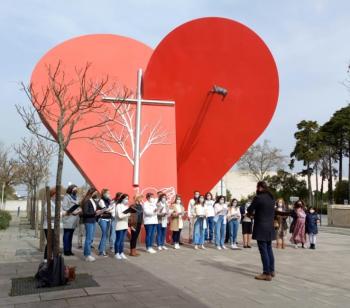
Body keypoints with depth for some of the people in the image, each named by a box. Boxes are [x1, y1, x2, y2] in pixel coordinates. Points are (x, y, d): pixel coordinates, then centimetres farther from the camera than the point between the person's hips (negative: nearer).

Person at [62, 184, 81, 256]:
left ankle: (69, 250, 16)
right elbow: (64, 207, -13)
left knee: (70, 235, 11)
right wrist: (72, 212, -18)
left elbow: (78, 206, 21)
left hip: (74, 220, 7)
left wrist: (79, 210, 0)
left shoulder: (76, 197, 18)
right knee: (67, 235, -3)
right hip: (68, 219, -7)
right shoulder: (66, 197, -5)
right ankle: (66, 250, 2)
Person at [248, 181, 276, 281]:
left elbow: (250, 211, -7)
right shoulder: (271, 198, 8)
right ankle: (271, 271, 25)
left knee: (263, 250, -3)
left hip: (261, 227, -8)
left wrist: (252, 213, 15)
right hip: (270, 227, 8)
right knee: (269, 249, 17)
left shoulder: (258, 198, -15)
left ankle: (267, 274, 0)